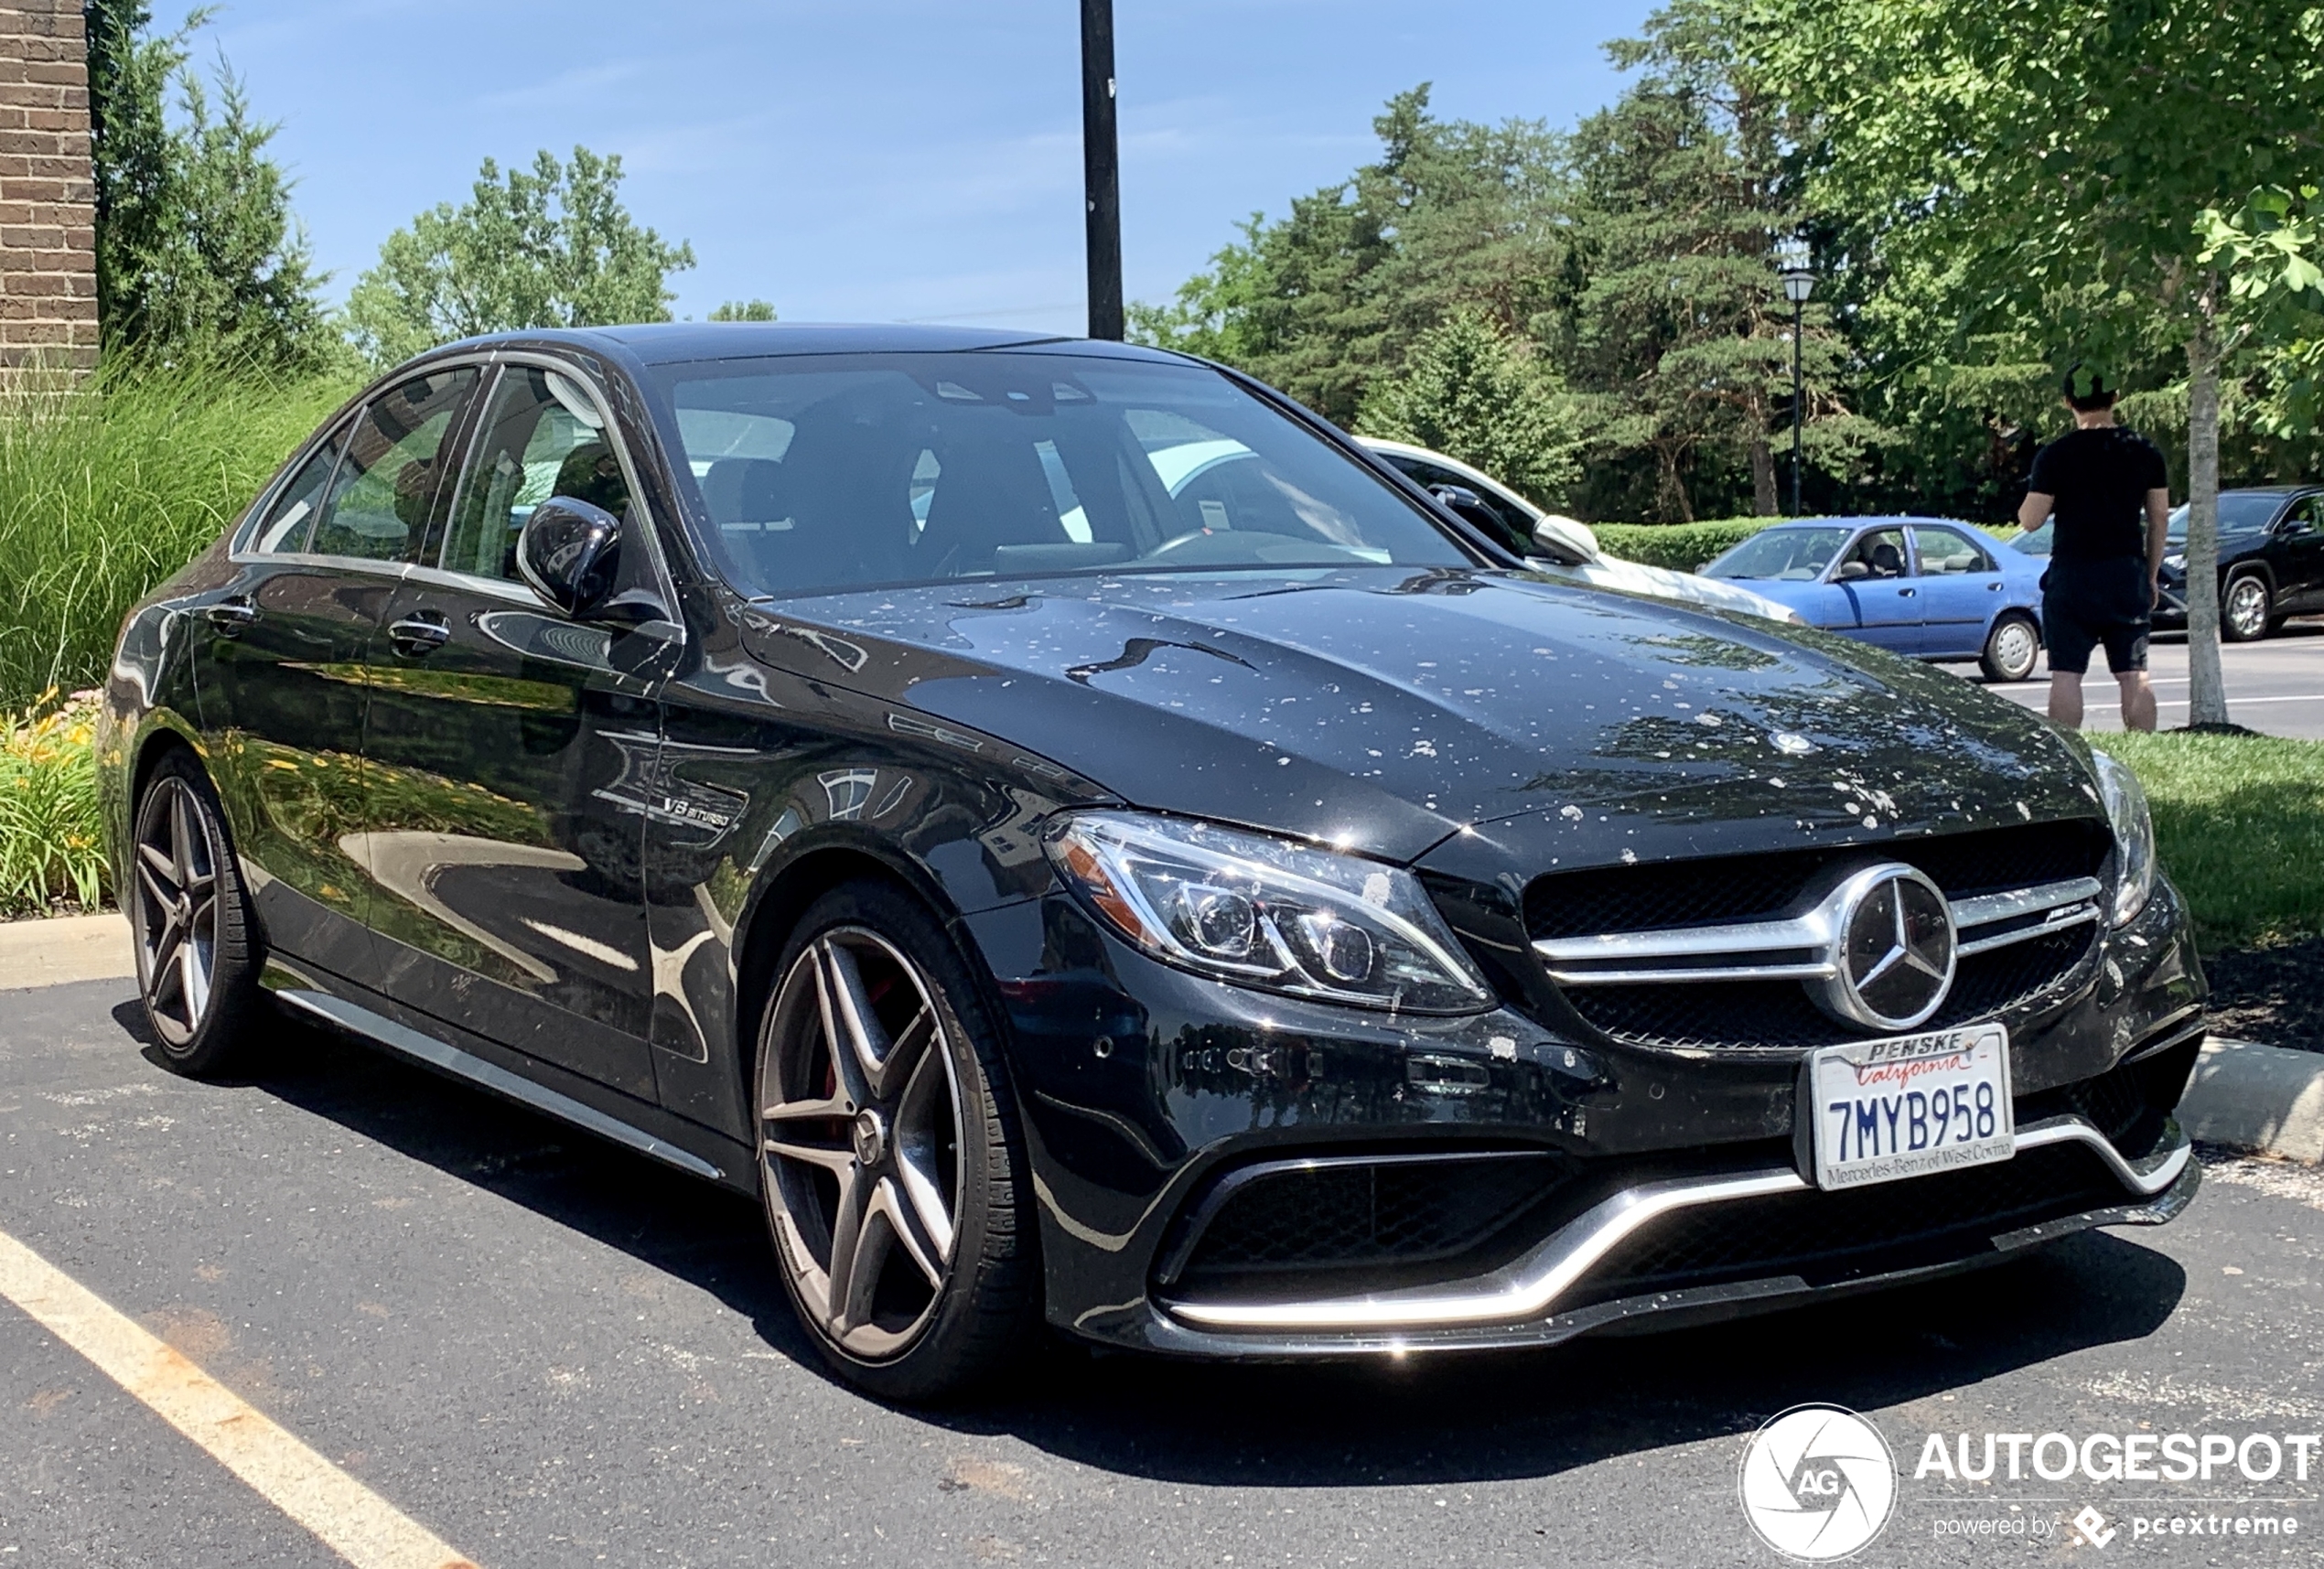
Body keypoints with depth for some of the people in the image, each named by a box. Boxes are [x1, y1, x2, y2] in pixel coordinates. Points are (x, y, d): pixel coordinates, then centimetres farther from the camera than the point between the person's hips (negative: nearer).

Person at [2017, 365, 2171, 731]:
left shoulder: (2055, 455, -6)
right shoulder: (2144, 451, 5)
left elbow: (2030, 520, -7)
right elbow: (2159, 518, 8)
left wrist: (2026, 506, 16)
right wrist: (2151, 576, 17)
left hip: (2072, 574, -3)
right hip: (2128, 574, 3)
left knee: (2066, 673, 0)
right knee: (2133, 674, 7)